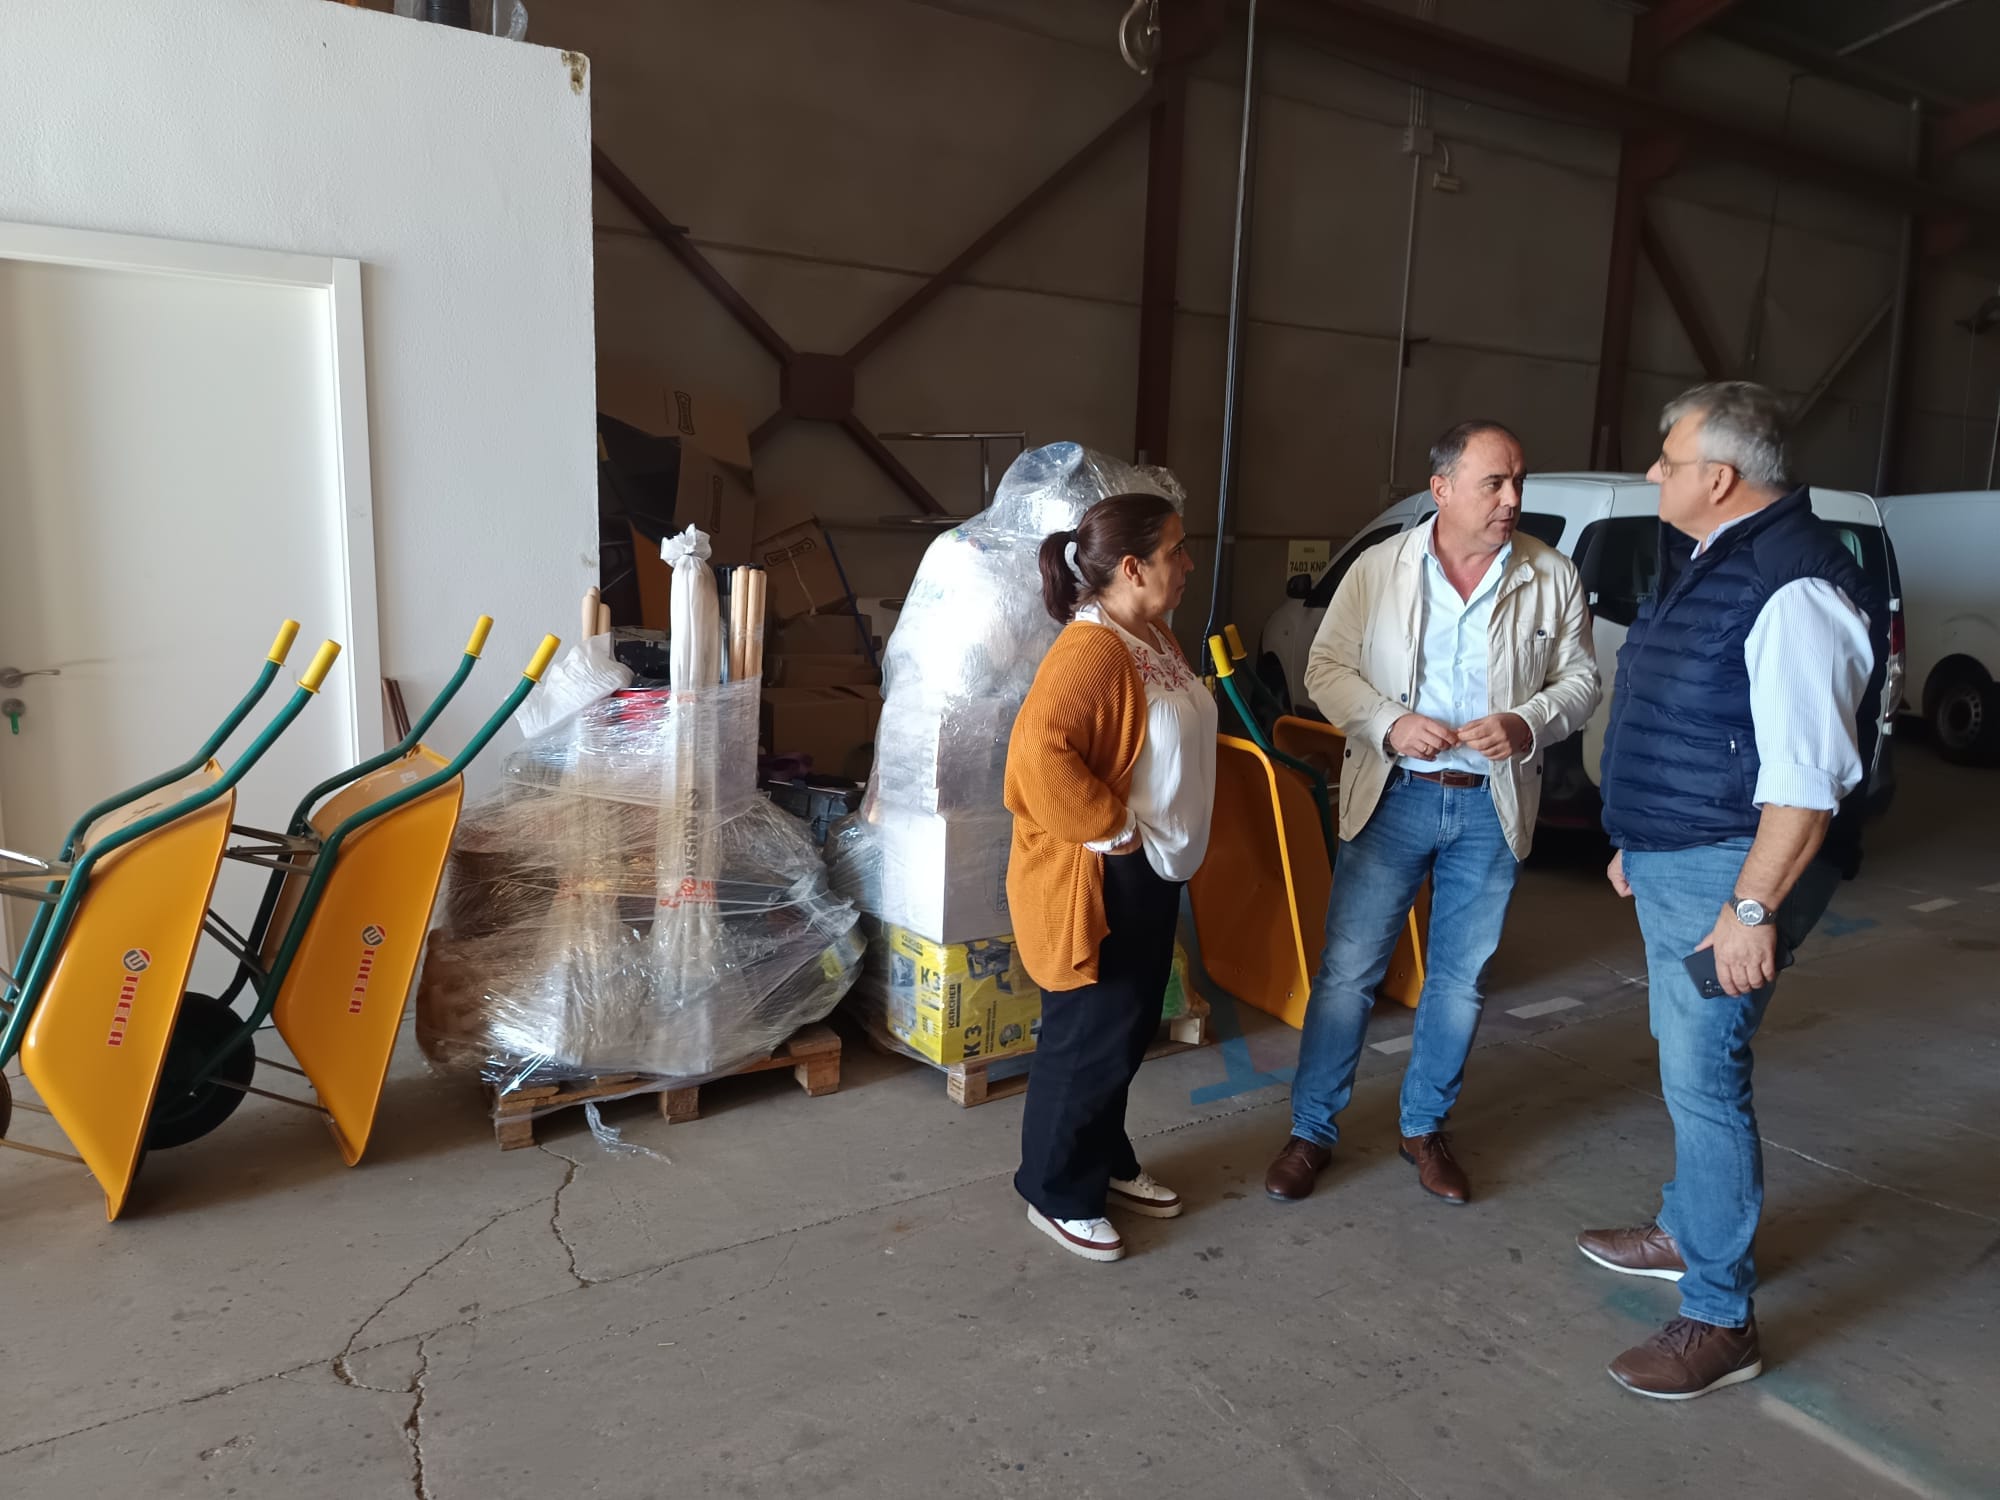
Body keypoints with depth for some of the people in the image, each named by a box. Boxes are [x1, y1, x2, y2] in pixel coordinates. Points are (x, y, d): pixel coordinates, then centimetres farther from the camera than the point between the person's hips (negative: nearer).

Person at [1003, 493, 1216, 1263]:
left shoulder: (1152, 635, 8)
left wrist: (1170, 846, 17)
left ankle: (1105, 1162, 40)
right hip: (1097, 881, -10)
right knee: (1090, 1038, 5)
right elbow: (1038, 751, -35)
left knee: (1129, 1029, 21)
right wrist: (1110, 826, -25)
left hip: (1151, 873, 10)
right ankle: (1055, 1192, 24)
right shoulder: (1092, 651, -24)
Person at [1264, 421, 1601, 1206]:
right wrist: (1388, 723, -18)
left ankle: (1425, 1128, 31)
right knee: (1347, 971, 2)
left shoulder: (1552, 577, 0)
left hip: (1491, 806, 2)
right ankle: (1311, 1132, 17)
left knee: (1459, 980, 12)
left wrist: (1528, 723, -16)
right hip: (1394, 796, -1)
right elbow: (1327, 667, -1)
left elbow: (1580, 680, 5)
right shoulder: (1379, 568, -3)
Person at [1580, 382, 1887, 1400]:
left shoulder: (1794, 586, -21)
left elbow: (1806, 777, -25)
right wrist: (1637, 845, 22)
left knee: (1704, 1079, -3)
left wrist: (1752, 908, -25)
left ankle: (1720, 1322, 11)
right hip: (1671, 860, 10)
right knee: (1687, 1064, 21)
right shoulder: (1707, 562, 11)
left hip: (1729, 871, -10)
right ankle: (1688, 1232, 40)